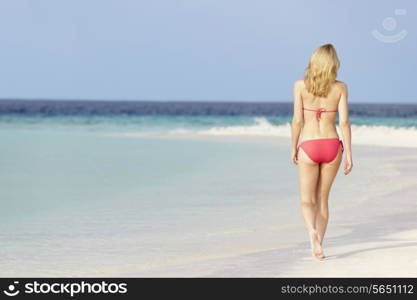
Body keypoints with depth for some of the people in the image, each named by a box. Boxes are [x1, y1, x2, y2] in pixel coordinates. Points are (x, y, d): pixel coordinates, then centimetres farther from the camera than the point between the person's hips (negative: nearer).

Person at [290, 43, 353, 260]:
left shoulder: (300, 85, -5)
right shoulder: (340, 87, -3)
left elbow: (297, 120, -5)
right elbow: (344, 122, -7)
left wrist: (293, 148, 8)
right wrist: (349, 154, -2)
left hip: (308, 146, -2)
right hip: (332, 145, 2)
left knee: (307, 201, 6)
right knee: (322, 198, 17)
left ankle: (312, 232, -24)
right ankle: (318, 246, 17)